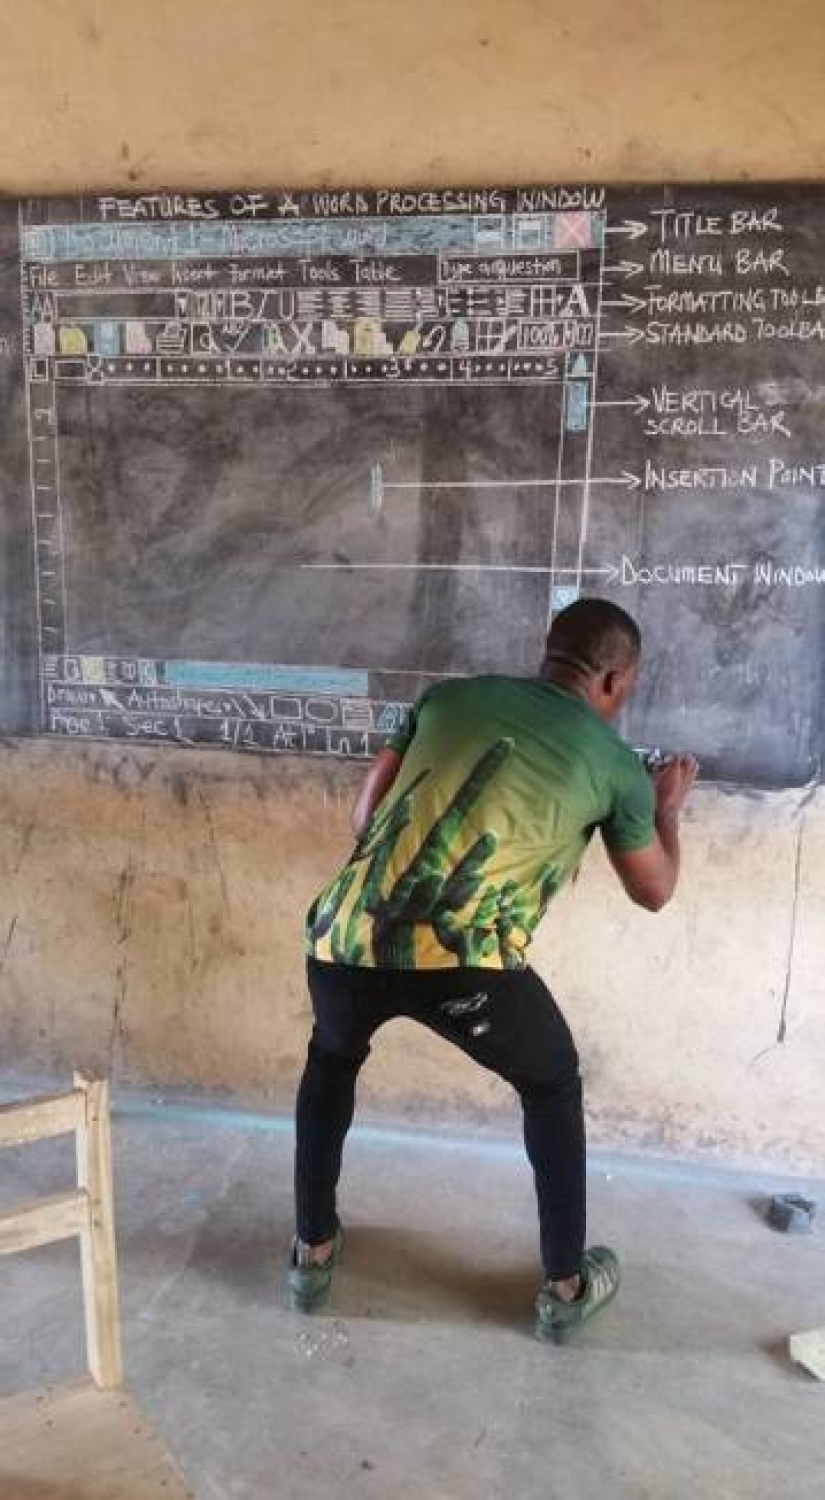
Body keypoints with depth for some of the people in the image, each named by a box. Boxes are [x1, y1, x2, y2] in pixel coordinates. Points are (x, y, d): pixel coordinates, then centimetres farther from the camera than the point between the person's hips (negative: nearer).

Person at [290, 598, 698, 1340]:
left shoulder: (449, 696, 19)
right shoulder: (616, 763, 13)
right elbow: (655, 892, 28)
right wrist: (668, 807, 46)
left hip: (347, 935, 3)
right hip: (465, 962, -2)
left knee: (332, 1059, 37)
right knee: (553, 1084, 29)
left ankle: (313, 1252, 43)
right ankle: (567, 1286, 40)